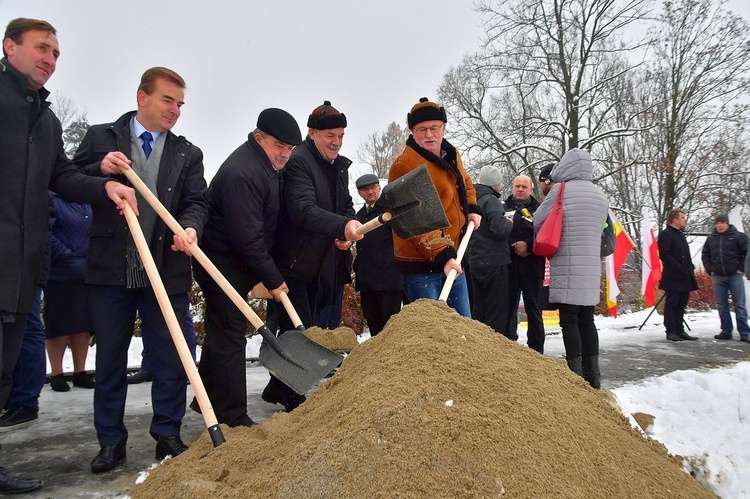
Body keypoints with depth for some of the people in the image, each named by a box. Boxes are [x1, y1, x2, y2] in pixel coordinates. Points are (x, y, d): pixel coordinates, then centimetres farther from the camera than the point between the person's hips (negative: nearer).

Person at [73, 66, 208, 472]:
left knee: (171, 359, 5)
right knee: (109, 359, 10)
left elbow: (195, 202, 1)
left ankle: (168, 436, 20)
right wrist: (100, 170, -15)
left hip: (167, 270, 1)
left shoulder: (188, 154, 10)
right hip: (111, 268, 0)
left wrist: (189, 226, -21)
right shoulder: (101, 137, 7)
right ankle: (111, 441, 24)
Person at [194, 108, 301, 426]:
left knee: (221, 334, 19)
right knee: (230, 338, -5)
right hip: (224, 265, -10)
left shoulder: (267, 166, 11)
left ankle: (208, 400, 35)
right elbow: (247, 237, -26)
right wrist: (272, 279, -18)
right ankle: (233, 418, 4)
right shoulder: (241, 173, -23)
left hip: (235, 264, 10)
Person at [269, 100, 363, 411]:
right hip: (290, 264, -9)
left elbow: (346, 207, 18)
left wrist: (348, 234, -3)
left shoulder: (339, 166, 11)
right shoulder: (298, 161, -17)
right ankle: (293, 399, 10)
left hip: (316, 266, 9)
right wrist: (343, 225, -45)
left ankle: (277, 390, 33)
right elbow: (303, 210, -31)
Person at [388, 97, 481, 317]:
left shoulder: (451, 155, 9)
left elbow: (465, 183, 30)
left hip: (453, 258, 8)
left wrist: (472, 208, 11)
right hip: (422, 265, -8)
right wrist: (442, 255, -30)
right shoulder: (404, 166, -18)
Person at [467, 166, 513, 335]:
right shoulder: (491, 200, -13)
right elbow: (500, 229, -25)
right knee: (497, 312, -3)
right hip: (494, 262, -8)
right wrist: (509, 222, -4)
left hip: (475, 262, 8)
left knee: (478, 309, 16)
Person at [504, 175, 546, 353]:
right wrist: (514, 247, -11)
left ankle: (536, 349, 9)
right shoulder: (504, 209, 11)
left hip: (532, 267, -1)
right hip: (508, 266, 1)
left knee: (534, 310, 2)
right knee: (509, 308, 5)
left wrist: (527, 244, -13)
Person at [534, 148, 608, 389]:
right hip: (592, 268, 7)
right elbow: (599, 230, 18)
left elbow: (537, 222, 0)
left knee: (569, 321, -2)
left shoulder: (560, 191, -8)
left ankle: (576, 374, -2)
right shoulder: (601, 195, 13)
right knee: (587, 320, 12)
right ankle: (592, 375, 17)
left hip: (567, 266, -6)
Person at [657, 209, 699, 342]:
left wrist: (691, 268, 12)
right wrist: (679, 268, -20)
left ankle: (680, 331, 17)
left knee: (681, 305, 11)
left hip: (684, 277, 9)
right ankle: (671, 332, 1)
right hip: (673, 278, -9)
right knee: (671, 304, -3)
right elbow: (664, 255, -17)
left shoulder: (680, 234, 20)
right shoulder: (665, 234, -9)